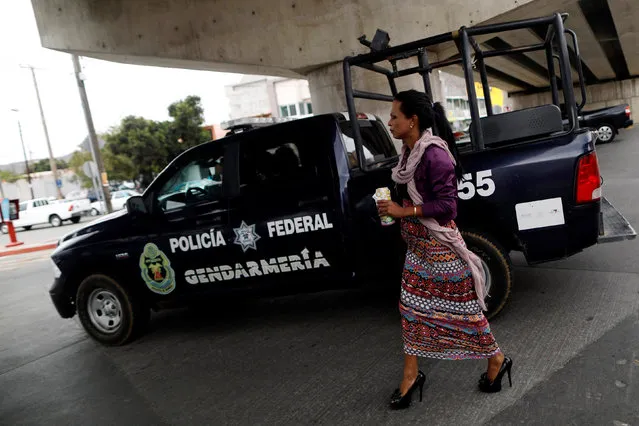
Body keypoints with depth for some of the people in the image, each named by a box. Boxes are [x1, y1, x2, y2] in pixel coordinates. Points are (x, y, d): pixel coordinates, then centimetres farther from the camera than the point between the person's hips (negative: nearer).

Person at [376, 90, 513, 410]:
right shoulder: (409, 152, 6)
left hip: (439, 244, -9)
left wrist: (403, 212, -21)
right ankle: (410, 375, 24)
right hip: (417, 244, 9)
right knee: (411, 307, 11)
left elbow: (446, 204, -22)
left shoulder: (434, 153, -21)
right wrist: (395, 208, 1)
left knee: (460, 306, 5)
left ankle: (496, 360, 28)